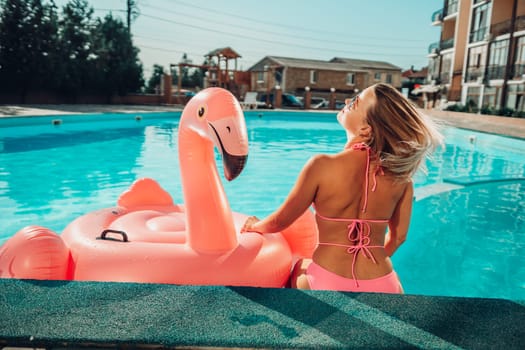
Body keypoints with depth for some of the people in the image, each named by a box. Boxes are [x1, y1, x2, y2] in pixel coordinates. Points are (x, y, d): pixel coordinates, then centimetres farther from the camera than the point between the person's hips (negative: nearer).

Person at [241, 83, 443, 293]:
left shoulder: (323, 166, -19)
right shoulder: (400, 175, -8)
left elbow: (280, 221, -6)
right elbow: (398, 236, 5)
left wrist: (255, 226, 16)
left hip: (327, 282, -2)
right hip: (382, 286, 3)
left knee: (299, 267, 32)